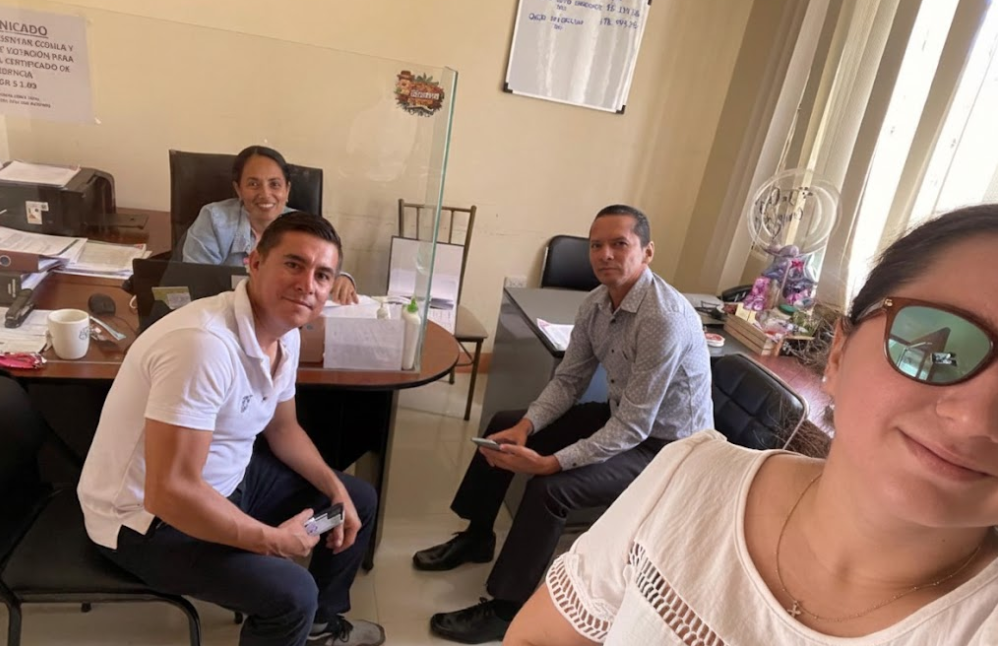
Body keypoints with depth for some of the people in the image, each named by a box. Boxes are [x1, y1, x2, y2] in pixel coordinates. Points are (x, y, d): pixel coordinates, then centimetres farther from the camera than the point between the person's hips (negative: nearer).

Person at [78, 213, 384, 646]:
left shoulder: (285, 332, -4)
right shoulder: (205, 343, -34)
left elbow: (283, 428, 11)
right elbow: (170, 491, -34)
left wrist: (336, 490, -1)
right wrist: (273, 540, -23)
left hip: (227, 478, 9)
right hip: (149, 516, -9)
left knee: (358, 500, 12)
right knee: (292, 595, -24)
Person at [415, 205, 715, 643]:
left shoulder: (665, 319, -31)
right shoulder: (595, 304, -6)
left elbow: (634, 428, -31)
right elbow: (568, 381, 0)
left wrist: (549, 463, -35)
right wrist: (525, 428, -17)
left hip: (665, 444, -8)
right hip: (621, 416, 8)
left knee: (550, 488, -26)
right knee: (504, 427, 4)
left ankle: (504, 610, -4)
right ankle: (477, 538, 24)